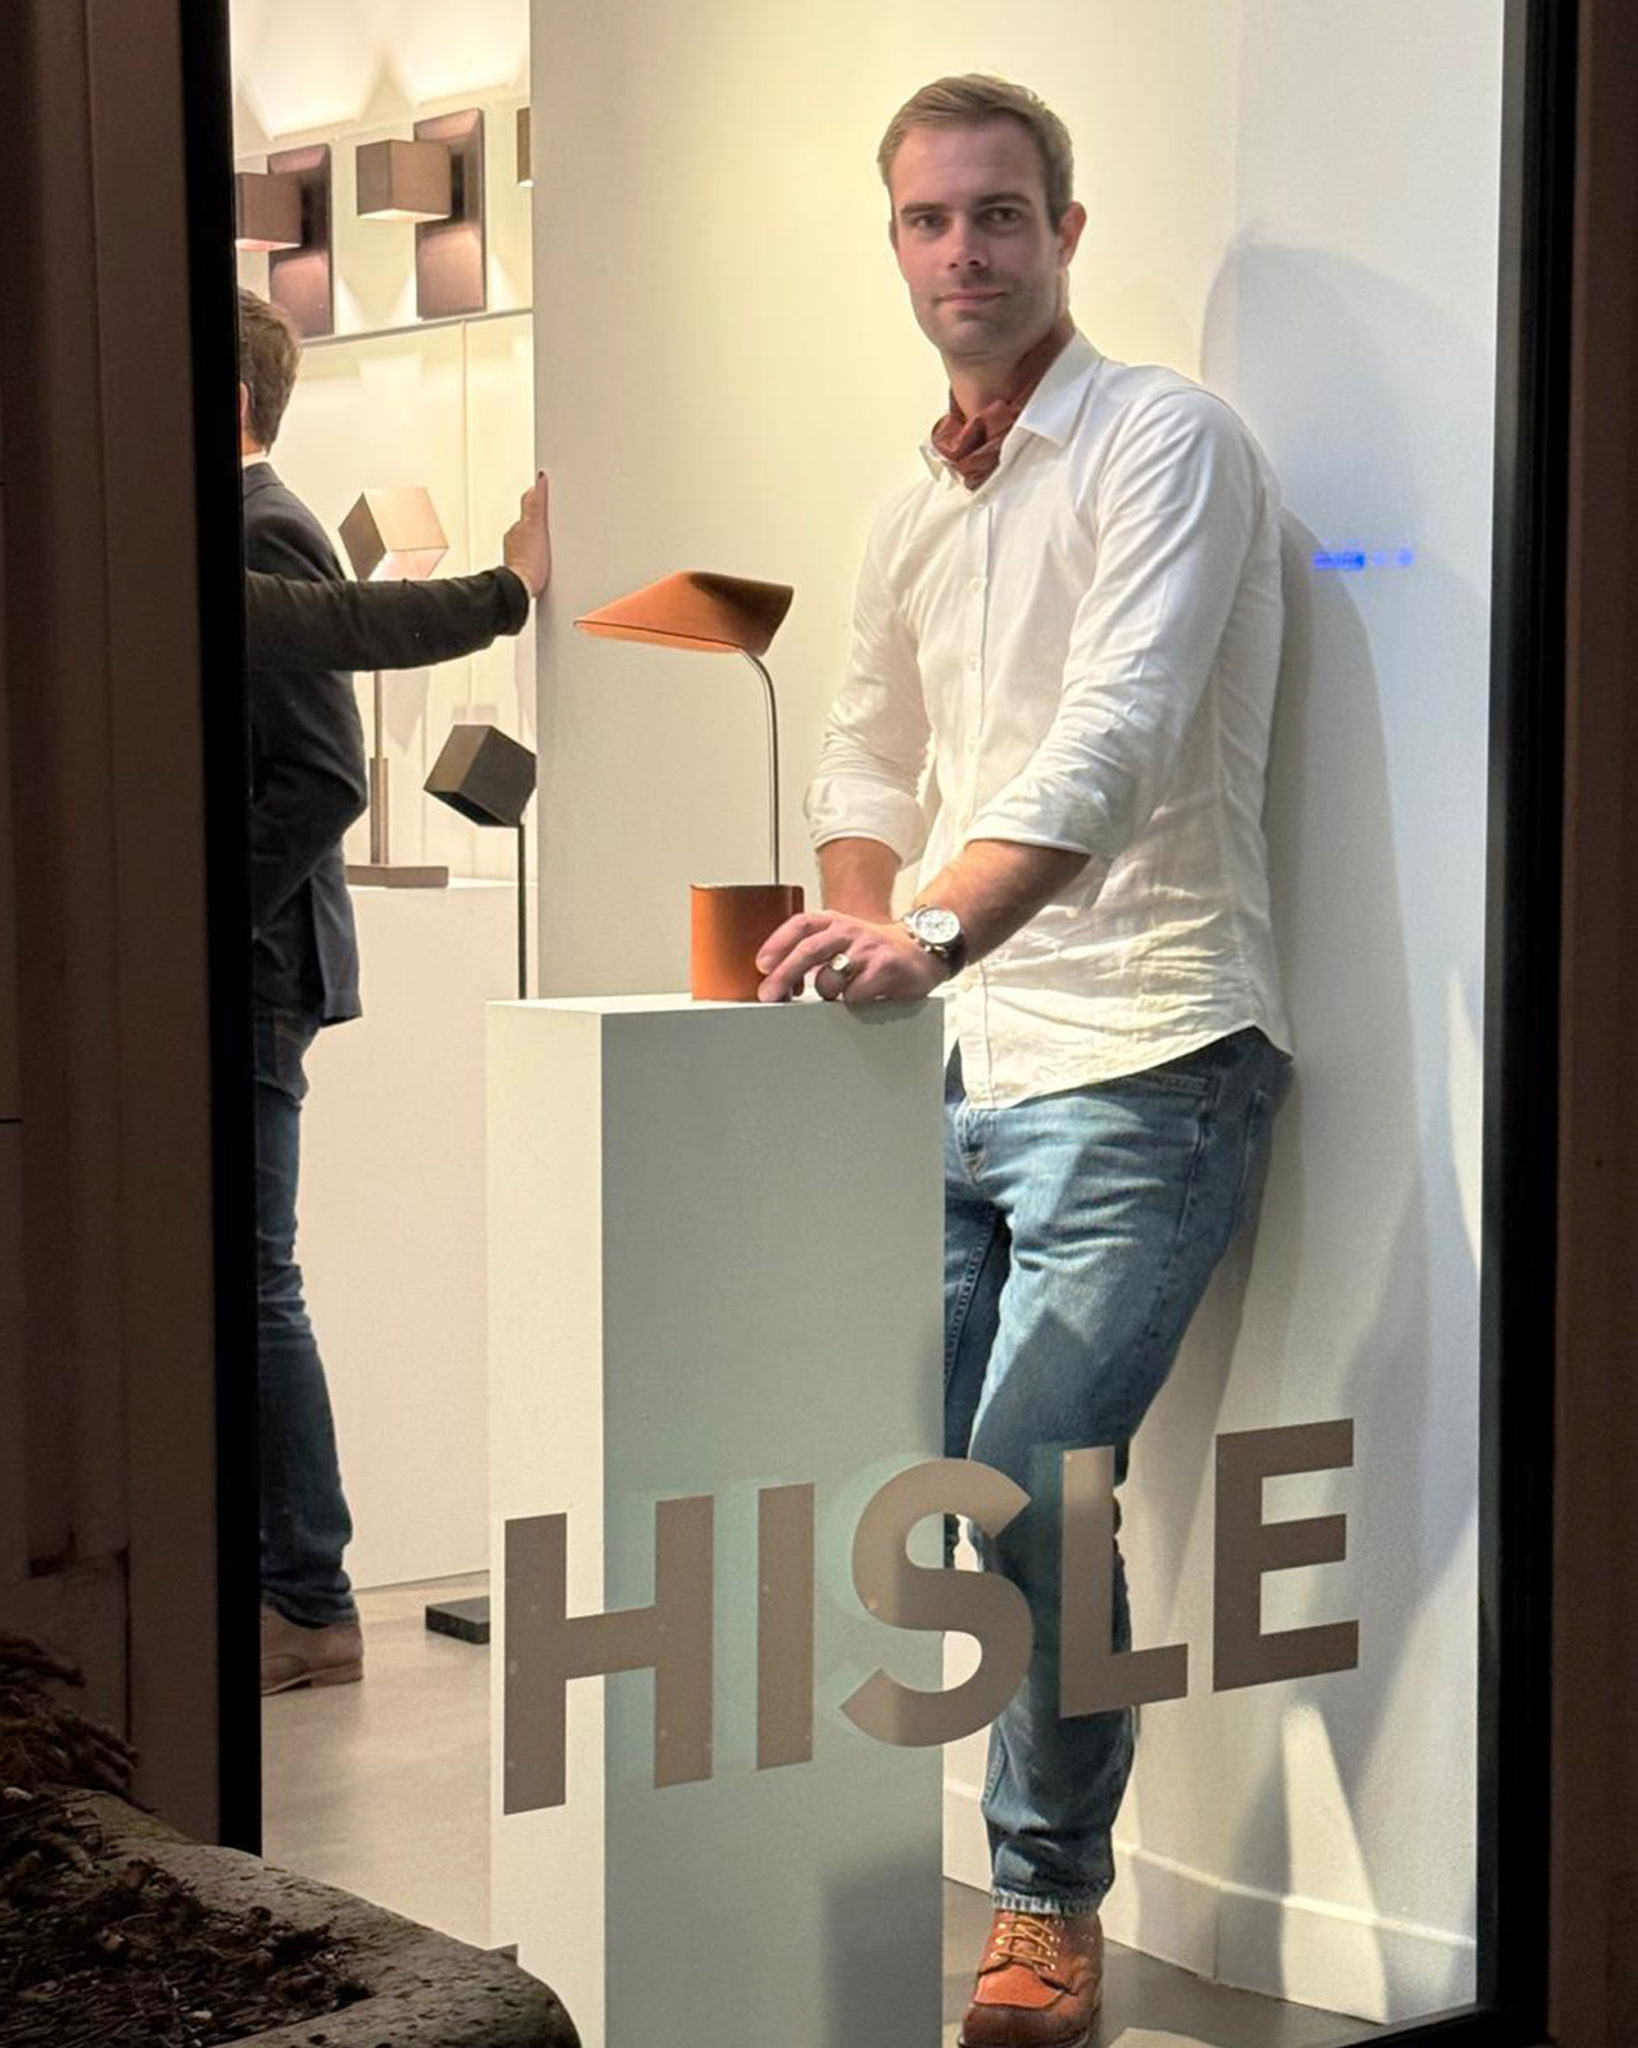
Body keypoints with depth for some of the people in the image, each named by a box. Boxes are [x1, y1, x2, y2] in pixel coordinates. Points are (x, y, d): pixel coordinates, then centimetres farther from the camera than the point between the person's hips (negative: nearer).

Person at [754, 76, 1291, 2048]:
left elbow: (1120, 735, -20)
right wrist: (854, 930, 3)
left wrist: (938, 934, -33)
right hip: (949, 1072, 7)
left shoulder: (1164, 441, -5)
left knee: (1032, 1485, -13)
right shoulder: (910, 517, 18)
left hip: (1134, 1065, -7)